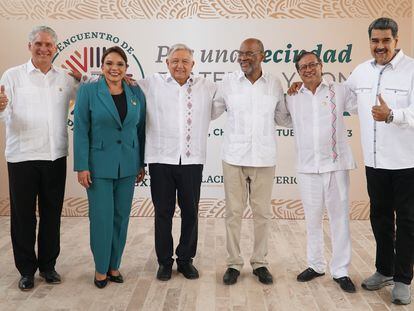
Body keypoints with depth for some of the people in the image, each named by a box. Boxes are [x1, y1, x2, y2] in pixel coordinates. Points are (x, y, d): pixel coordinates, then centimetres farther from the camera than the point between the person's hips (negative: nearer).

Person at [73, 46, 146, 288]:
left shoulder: (136, 93, 4)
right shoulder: (88, 91, -4)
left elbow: (141, 130, 8)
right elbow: (81, 130, -6)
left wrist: (142, 164, 8)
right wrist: (82, 166, -10)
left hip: (128, 165, 3)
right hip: (99, 164, -3)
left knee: (121, 216, 10)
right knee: (102, 217, 1)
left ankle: (114, 266, 26)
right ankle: (101, 269, 20)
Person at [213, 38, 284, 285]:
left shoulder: (275, 84, 4)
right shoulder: (228, 82, 1)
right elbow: (211, 112, 10)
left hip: (264, 159, 1)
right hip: (233, 157, 0)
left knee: (263, 213, 8)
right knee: (233, 212, 5)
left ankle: (260, 262, 23)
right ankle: (234, 263, 18)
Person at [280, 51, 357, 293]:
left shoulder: (340, 91, -1)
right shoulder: (292, 98, 8)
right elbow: (282, 119, 23)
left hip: (336, 165, -2)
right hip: (308, 168, 3)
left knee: (340, 219, 5)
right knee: (313, 219, 13)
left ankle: (341, 271, 18)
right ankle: (316, 265, 28)